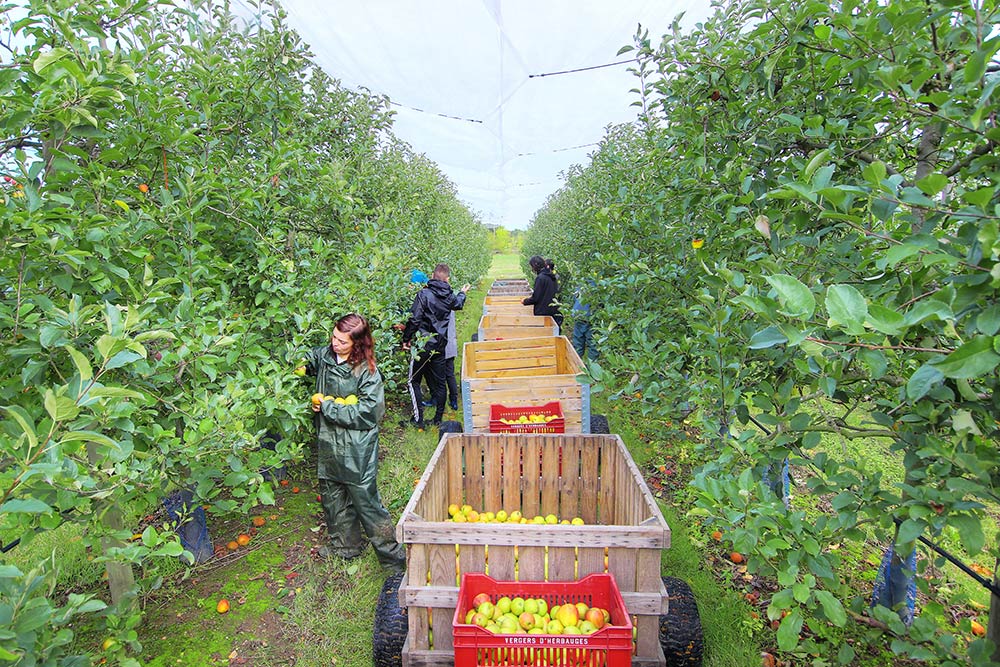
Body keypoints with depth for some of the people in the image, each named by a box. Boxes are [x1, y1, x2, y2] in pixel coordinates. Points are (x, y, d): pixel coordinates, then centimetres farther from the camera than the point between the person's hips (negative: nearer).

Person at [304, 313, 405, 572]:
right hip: (329, 444, 7)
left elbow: (366, 414, -20)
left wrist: (327, 407, -16)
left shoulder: (367, 372, -18)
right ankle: (346, 544, 44)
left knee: (366, 501, 1)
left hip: (356, 451, -6)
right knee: (332, 497, 21)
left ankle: (394, 558, 17)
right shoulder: (324, 356, -1)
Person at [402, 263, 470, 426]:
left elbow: (414, 319, -17)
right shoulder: (449, 296, 2)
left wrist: (406, 339, -4)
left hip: (422, 344, -4)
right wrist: (462, 292, 49)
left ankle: (418, 418, 6)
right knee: (440, 382, 14)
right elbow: (458, 304, 27)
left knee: (414, 381, 8)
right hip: (440, 345, 4)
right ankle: (438, 418, 23)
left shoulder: (424, 294, -13)